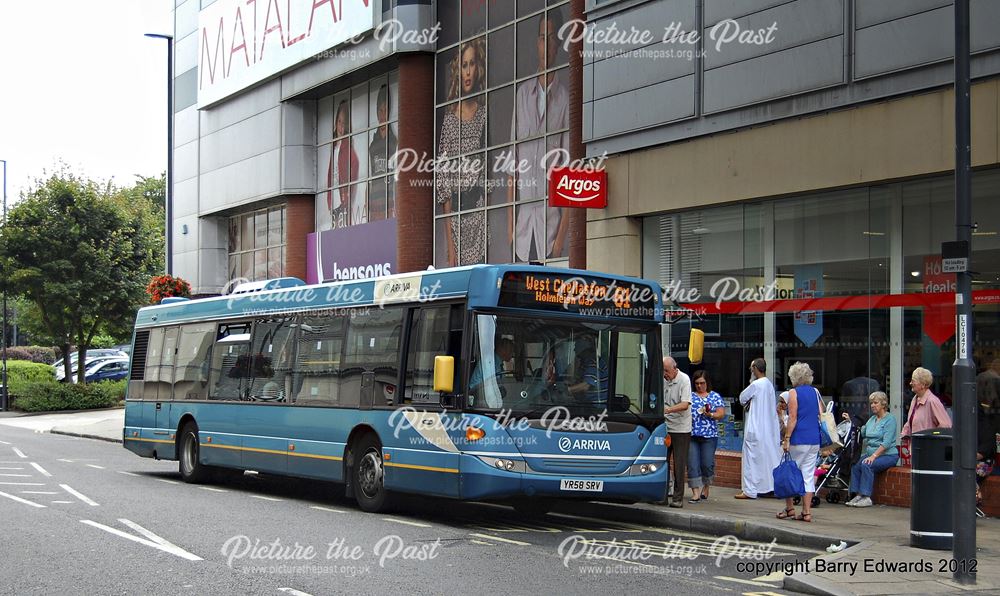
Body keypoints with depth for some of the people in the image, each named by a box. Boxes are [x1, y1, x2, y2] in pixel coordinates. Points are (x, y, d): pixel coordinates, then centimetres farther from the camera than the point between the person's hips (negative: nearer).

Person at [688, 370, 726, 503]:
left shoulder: (715, 396, 10)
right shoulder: (690, 396, 12)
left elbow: (721, 414, 4)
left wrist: (710, 414, -13)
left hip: (709, 436, -1)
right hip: (692, 435, 1)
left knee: (707, 464, -1)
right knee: (693, 464, -7)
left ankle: (705, 488, 21)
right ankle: (696, 493, -6)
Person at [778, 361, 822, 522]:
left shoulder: (794, 393, -6)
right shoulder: (815, 392, 11)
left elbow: (793, 418, -11)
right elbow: (821, 415, 12)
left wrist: (786, 439, -10)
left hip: (798, 439, -6)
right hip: (814, 440, 6)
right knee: (808, 475, 6)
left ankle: (790, 508, 7)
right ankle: (806, 512, 4)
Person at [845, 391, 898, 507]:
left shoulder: (890, 419, -8)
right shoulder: (872, 419, 17)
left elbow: (886, 443, -17)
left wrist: (874, 456, -24)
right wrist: (850, 421, 11)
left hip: (888, 455, -7)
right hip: (871, 453, 7)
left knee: (866, 465, -30)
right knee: (855, 466, -18)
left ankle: (866, 497, -27)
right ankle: (858, 495, -17)